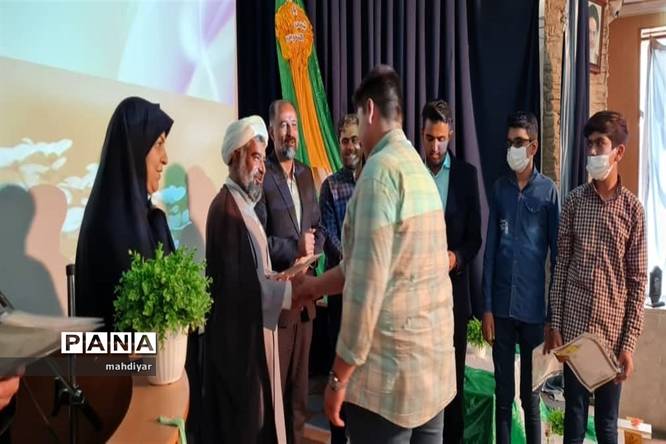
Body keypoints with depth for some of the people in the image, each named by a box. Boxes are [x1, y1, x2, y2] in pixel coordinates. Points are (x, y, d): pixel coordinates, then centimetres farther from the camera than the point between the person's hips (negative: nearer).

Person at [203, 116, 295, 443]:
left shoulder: (243, 204, 12)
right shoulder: (225, 208, -18)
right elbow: (236, 284, -25)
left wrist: (285, 275, 2)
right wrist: (289, 290, -21)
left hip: (253, 332, 10)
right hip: (238, 336, -10)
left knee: (258, 416, 18)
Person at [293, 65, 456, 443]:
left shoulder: (381, 169, -15)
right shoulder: (419, 169, 11)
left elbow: (368, 283, -20)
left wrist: (340, 376, -13)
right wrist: (317, 285, 29)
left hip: (390, 369, -8)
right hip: (434, 358, 8)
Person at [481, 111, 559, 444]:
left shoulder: (548, 191, -3)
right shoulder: (499, 189, 5)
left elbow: (556, 252, -2)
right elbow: (490, 251, 5)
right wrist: (487, 308, 1)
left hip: (533, 308, -2)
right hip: (501, 307, 2)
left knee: (531, 394, 10)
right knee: (503, 392, 12)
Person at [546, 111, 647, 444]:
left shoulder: (632, 208, -3)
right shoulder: (574, 201, 1)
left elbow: (638, 280, -2)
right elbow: (561, 265, 2)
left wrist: (629, 343, -6)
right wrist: (555, 325, -1)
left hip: (613, 332, -1)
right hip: (574, 327, 1)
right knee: (574, 414, 11)